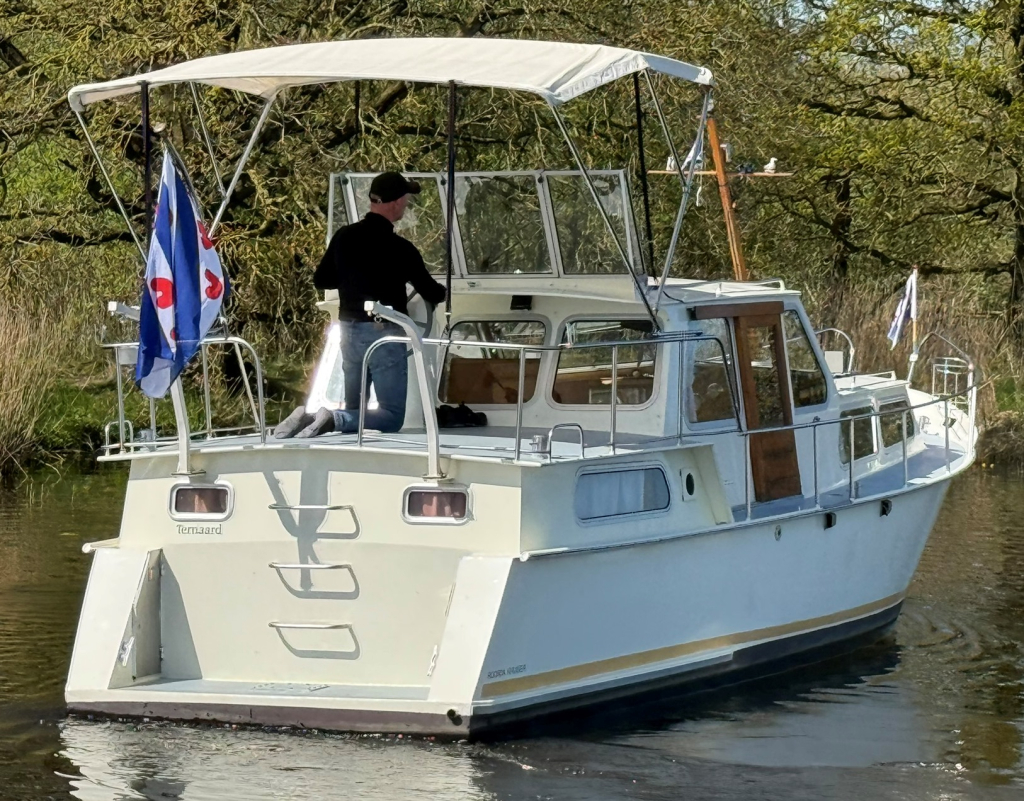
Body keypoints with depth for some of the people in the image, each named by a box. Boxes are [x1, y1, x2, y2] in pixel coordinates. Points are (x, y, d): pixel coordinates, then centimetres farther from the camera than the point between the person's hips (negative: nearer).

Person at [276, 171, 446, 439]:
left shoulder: (344, 237, 3)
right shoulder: (399, 248, -12)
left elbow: (321, 280, 14)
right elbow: (430, 293, -1)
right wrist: (442, 291, 22)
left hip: (350, 331, 6)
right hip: (384, 333, -6)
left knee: (353, 410, 17)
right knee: (391, 416, -2)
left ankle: (308, 417, -11)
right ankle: (333, 420, -27)